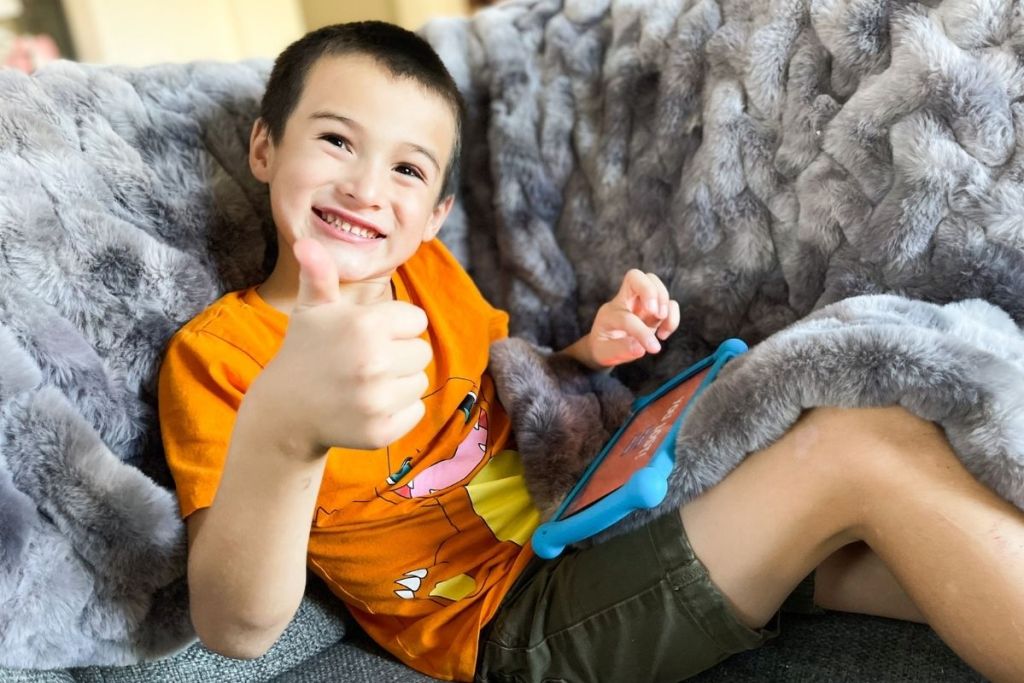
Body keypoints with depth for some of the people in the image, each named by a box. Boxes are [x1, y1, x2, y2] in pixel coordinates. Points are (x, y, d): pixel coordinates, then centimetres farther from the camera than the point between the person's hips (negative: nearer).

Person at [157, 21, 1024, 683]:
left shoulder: (428, 270, 5)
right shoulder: (214, 353, -12)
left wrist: (589, 351, -3)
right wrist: (281, 428, -45)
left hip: (608, 531, 7)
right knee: (871, 445, -20)